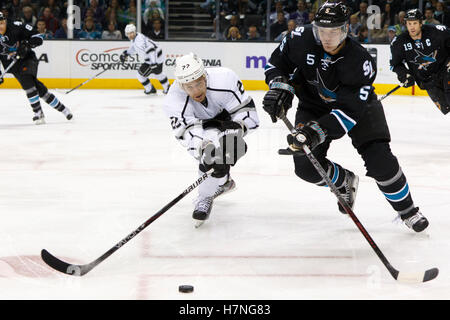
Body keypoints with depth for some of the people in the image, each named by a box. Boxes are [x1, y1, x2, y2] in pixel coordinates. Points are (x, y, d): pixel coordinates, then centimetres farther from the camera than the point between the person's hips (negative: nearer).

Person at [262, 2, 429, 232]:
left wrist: (318, 130, -46)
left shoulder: (360, 62, -33)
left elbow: (350, 110, -36)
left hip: (358, 104, -3)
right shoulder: (302, 40, -23)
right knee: (306, 166, -11)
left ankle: (407, 210, 7)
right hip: (314, 105, 3)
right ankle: (345, 182, 22)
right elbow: (276, 62, -5)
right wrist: (280, 86, -24)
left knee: (380, 160, -17)